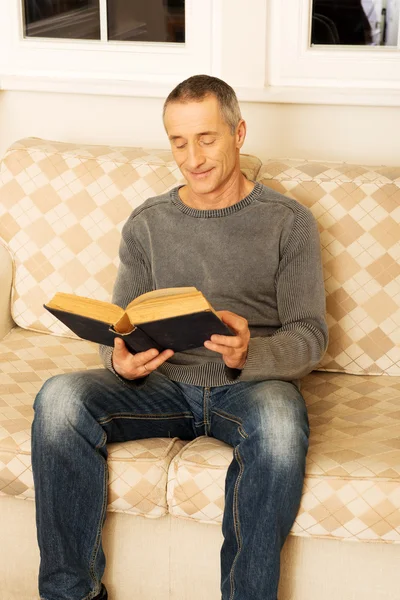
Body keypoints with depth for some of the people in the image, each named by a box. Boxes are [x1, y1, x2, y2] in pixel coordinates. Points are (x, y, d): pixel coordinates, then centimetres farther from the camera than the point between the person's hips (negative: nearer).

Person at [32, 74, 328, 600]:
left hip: (253, 383, -2)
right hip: (163, 381, 3)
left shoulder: (288, 222, 4)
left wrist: (250, 353, -25)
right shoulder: (147, 224, 12)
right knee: (59, 398, -26)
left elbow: (309, 335, -2)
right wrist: (121, 360, -14)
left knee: (280, 420, -39)